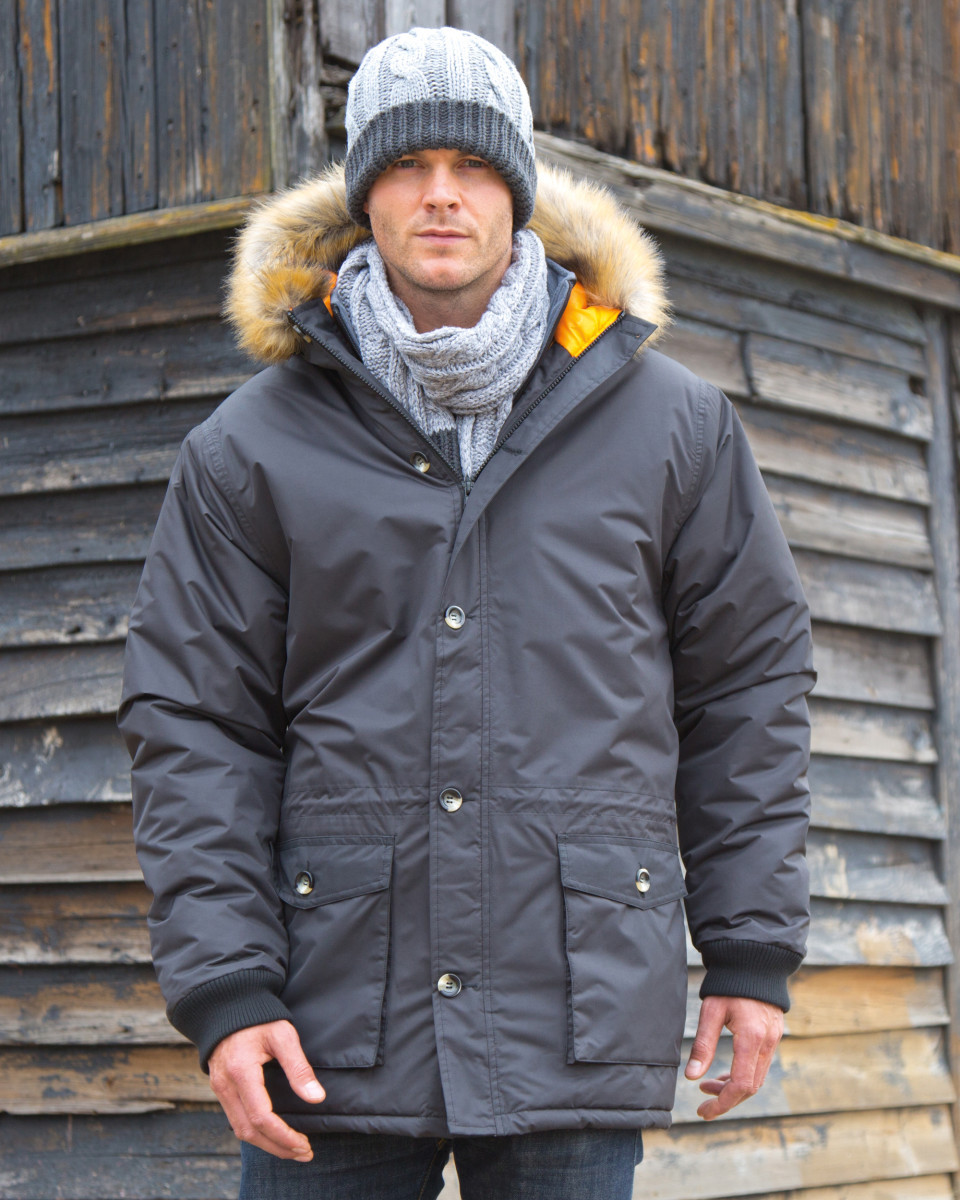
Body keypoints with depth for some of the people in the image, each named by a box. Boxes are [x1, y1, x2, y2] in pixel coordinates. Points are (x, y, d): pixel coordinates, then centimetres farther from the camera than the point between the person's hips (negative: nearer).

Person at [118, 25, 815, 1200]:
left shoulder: (670, 427, 7)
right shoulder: (254, 449, 5)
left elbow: (747, 686, 11)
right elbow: (195, 726, 4)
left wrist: (754, 951, 7)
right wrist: (222, 984, -6)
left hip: (581, 1017, 0)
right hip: (337, 1017, 0)